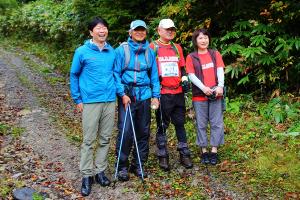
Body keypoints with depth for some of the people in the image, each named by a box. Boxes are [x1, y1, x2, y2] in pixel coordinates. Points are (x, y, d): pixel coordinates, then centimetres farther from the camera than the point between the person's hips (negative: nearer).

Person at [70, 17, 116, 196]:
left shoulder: (112, 52, 7)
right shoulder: (82, 52, -3)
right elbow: (74, 75, 4)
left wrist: (117, 92, 10)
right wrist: (77, 99, 1)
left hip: (110, 101, 4)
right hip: (90, 101, -4)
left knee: (105, 139, 10)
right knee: (89, 140, 0)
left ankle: (100, 171, 23)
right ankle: (87, 175, 11)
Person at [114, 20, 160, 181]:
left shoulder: (149, 51, 9)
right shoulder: (122, 50, -2)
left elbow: (154, 75, 12)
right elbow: (116, 74, -4)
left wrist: (155, 95, 3)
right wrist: (122, 94, -13)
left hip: (144, 95, 4)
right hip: (127, 95, -4)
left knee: (143, 131, 9)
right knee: (125, 131, -9)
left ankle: (138, 164, 23)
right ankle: (122, 166, 6)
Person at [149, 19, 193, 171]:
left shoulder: (177, 48, 16)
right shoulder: (152, 47, 0)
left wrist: (185, 80, 7)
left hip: (178, 93, 5)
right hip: (162, 93, -4)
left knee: (180, 124, 10)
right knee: (162, 125, 4)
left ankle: (184, 154, 19)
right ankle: (163, 156, 14)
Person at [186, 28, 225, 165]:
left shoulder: (215, 54, 10)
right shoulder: (191, 57, 4)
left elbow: (220, 71, 1)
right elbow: (191, 76, -4)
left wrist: (220, 86, -16)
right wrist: (203, 88, -19)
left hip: (216, 94, 2)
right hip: (199, 95, -1)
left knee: (217, 123, 2)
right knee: (201, 124, 5)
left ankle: (214, 151, 11)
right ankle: (204, 151, 15)